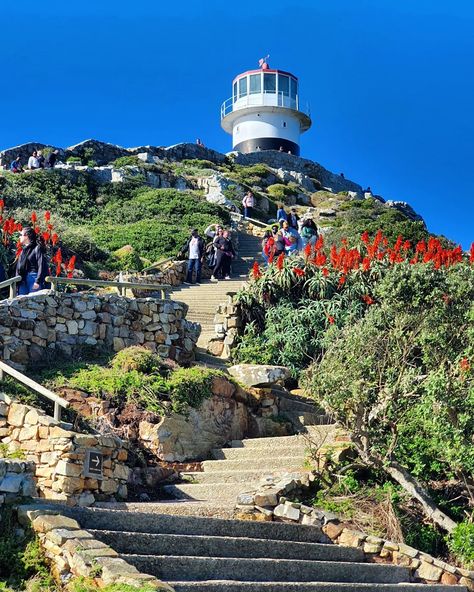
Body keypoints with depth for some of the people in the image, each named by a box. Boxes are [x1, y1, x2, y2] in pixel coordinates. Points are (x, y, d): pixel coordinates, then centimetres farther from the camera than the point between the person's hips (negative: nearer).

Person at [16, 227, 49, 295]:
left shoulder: (37, 248, -8)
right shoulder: (23, 249, 15)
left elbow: (41, 266, -14)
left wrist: (38, 281, -19)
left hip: (34, 278, -7)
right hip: (23, 280, 7)